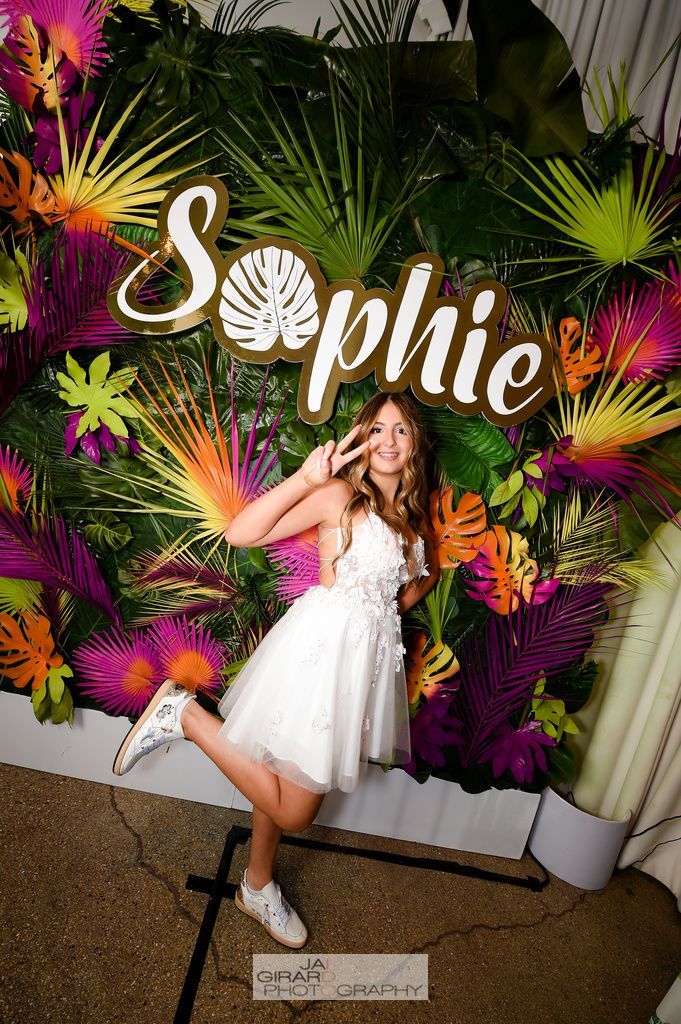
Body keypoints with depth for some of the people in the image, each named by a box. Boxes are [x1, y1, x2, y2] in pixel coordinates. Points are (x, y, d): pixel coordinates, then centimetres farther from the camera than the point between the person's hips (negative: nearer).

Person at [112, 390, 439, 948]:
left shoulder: (414, 513, 10)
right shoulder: (340, 494, -13)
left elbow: (426, 570, 29)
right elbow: (240, 534, -22)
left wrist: (402, 601, 11)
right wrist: (304, 478, -31)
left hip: (370, 651, 7)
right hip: (322, 644, -7)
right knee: (293, 811, -2)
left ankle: (258, 887, 43)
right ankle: (184, 713, 8)